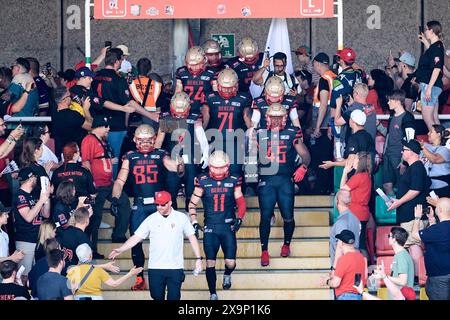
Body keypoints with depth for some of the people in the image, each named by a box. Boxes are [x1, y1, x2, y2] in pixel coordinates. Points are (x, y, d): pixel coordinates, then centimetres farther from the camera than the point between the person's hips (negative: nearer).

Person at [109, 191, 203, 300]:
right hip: (155, 268, 1)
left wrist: (198, 258, 2)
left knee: (174, 297, 0)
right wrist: (120, 250, -8)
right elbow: (136, 237, 3)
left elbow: (192, 237, 7)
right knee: (157, 297, 5)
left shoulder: (181, 218, 2)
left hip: (176, 267, -1)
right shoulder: (151, 219, 3)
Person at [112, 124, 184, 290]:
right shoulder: (130, 157, 11)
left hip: (159, 203, -2)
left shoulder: (160, 155, 7)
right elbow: (120, 181, 6)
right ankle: (139, 278, 10)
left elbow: (170, 165, -13)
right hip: (139, 205, 2)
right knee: (135, 241, -1)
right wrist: (115, 197, -10)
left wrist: (179, 166, -36)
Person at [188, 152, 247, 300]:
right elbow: (192, 203, 5)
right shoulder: (203, 181, 0)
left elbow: (241, 202, 4)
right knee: (210, 263, -4)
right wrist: (194, 222, -5)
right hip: (210, 228, 0)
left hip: (228, 227, 0)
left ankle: (227, 275, 33)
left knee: (230, 263, -4)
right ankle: (213, 294, 7)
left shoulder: (233, 181, 2)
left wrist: (239, 218, -13)